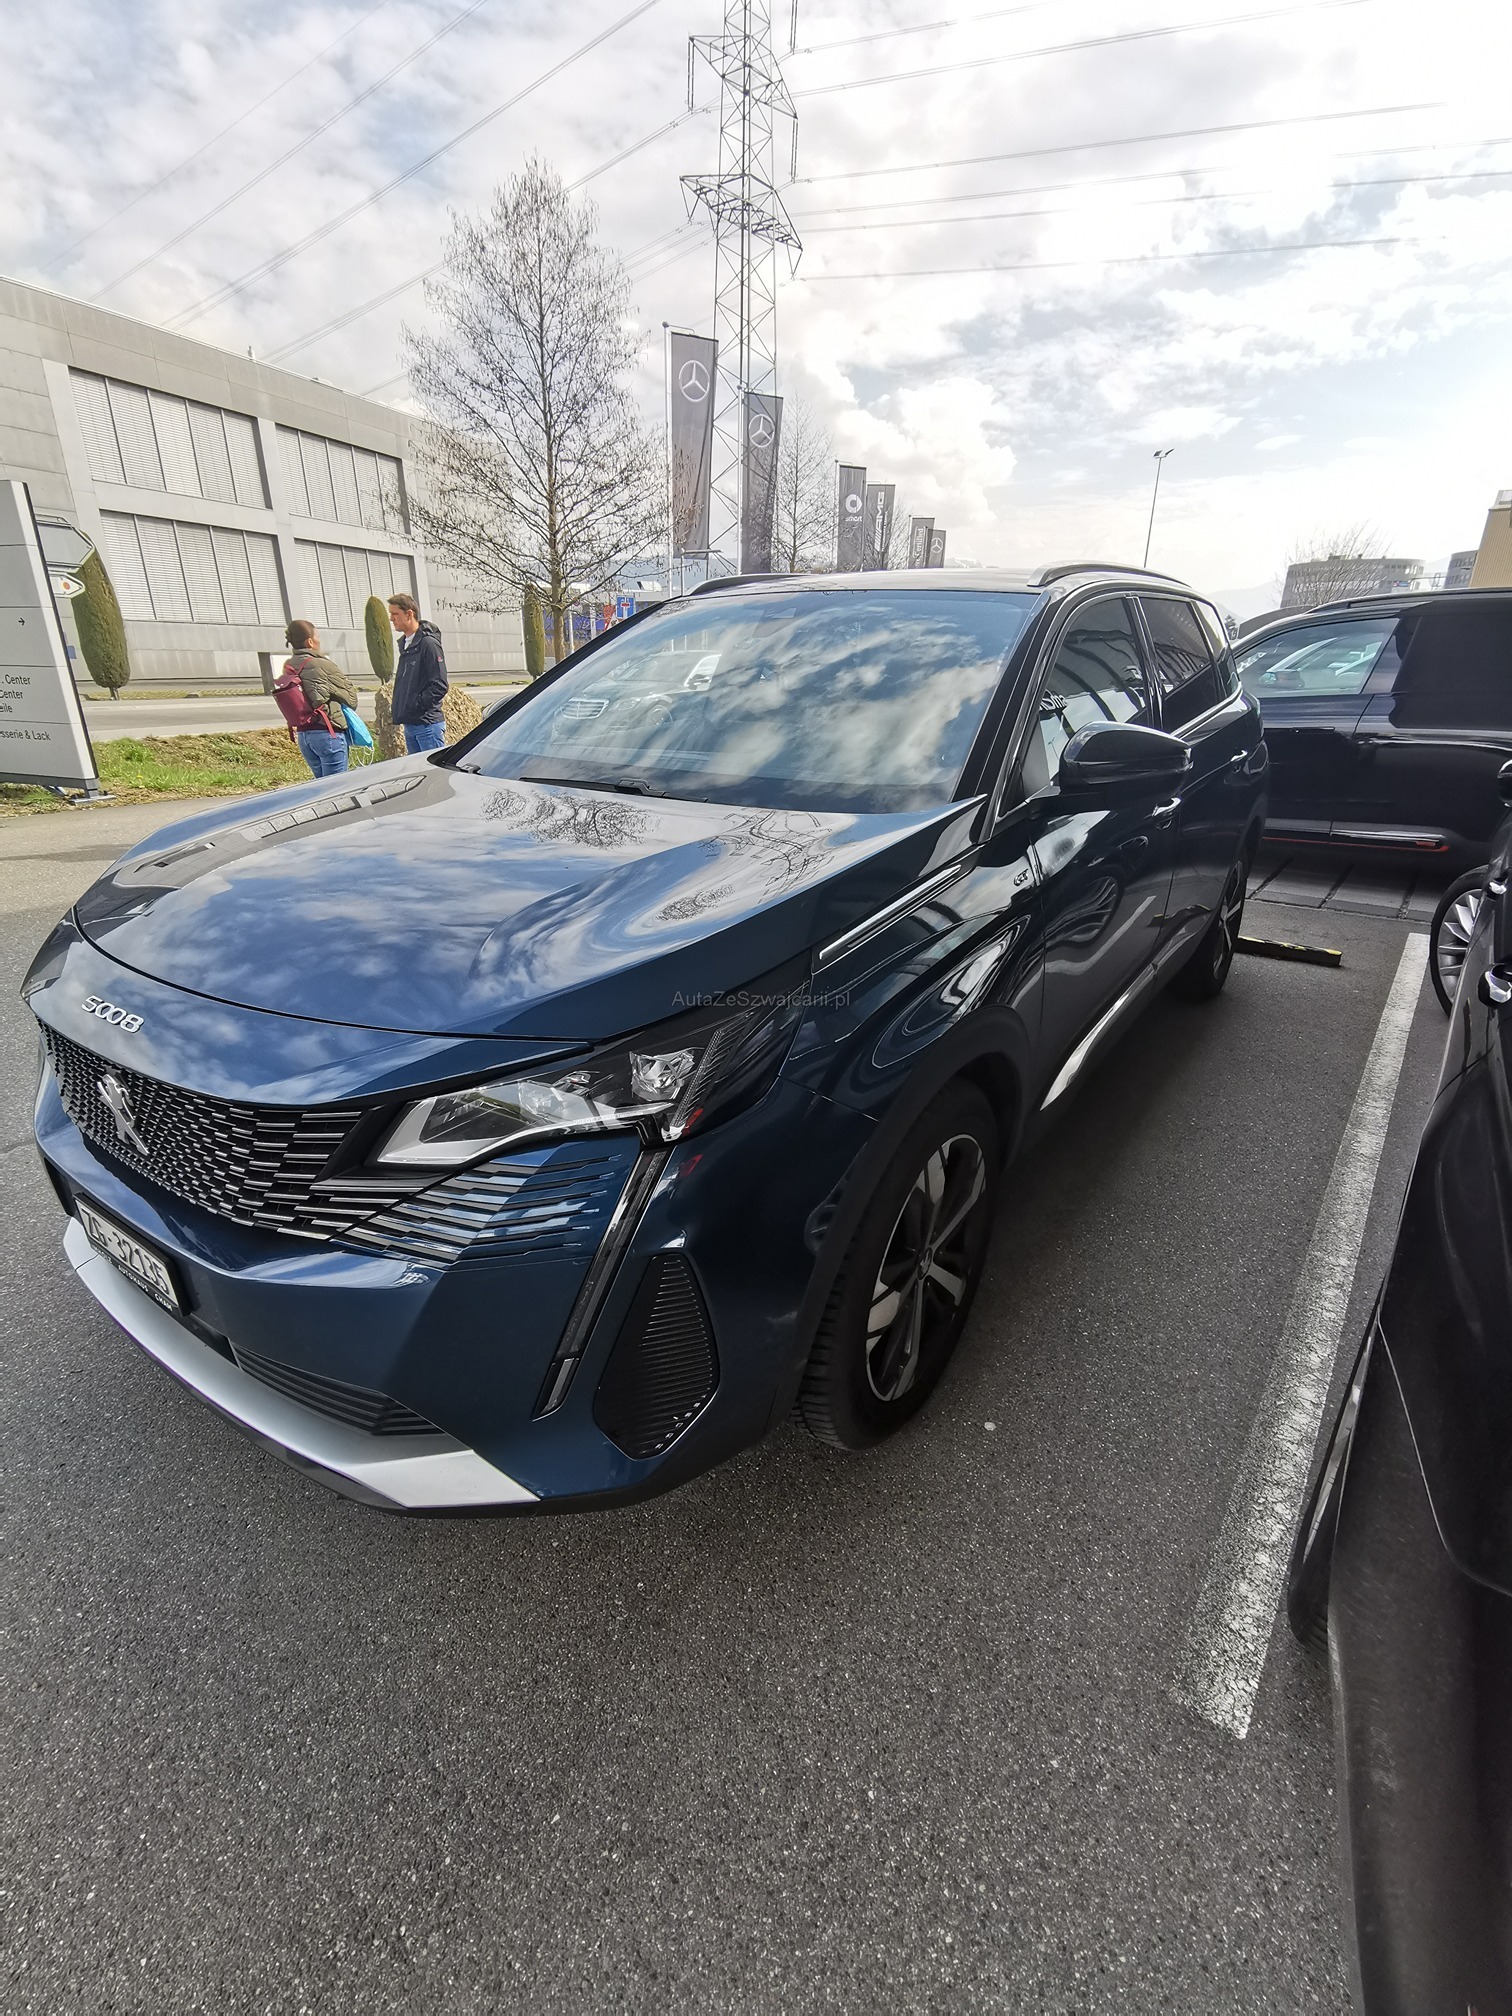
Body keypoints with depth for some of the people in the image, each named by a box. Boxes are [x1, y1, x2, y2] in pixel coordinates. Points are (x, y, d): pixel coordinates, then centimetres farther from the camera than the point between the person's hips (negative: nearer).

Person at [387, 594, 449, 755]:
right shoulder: (404, 643, 17)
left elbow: (439, 686, -18)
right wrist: (398, 713, 12)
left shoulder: (429, 643, -11)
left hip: (428, 724, -9)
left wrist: (414, 706, -17)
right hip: (409, 724, 9)